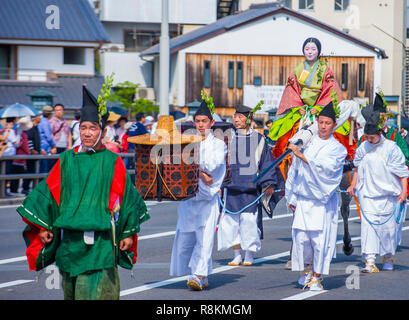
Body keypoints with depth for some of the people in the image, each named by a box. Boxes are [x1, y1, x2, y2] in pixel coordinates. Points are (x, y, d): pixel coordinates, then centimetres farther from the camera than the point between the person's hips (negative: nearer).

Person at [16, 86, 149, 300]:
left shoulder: (113, 162, 1)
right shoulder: (67, 160, 7)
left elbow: (127, 197, 5)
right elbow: (48, 192, 11)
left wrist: (128, 233, 3)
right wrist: (43, 227, 6)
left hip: (101, 241, -3)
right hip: (70, 240, 3)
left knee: (97, 291, -9)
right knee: (71, 289, 9)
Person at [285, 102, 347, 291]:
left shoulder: (337, 148, 0)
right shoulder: (306, 142, 9)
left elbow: (325, 167, -19)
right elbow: (295, 170, 16)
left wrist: (301, 155, -24)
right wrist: (291, 197, 14)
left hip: (323, 200, -3)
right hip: (303, 198, 3)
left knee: (320, 238, -8)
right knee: (301, 237, -1)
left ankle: (317, 276, 5)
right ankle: (307, 268, 24)